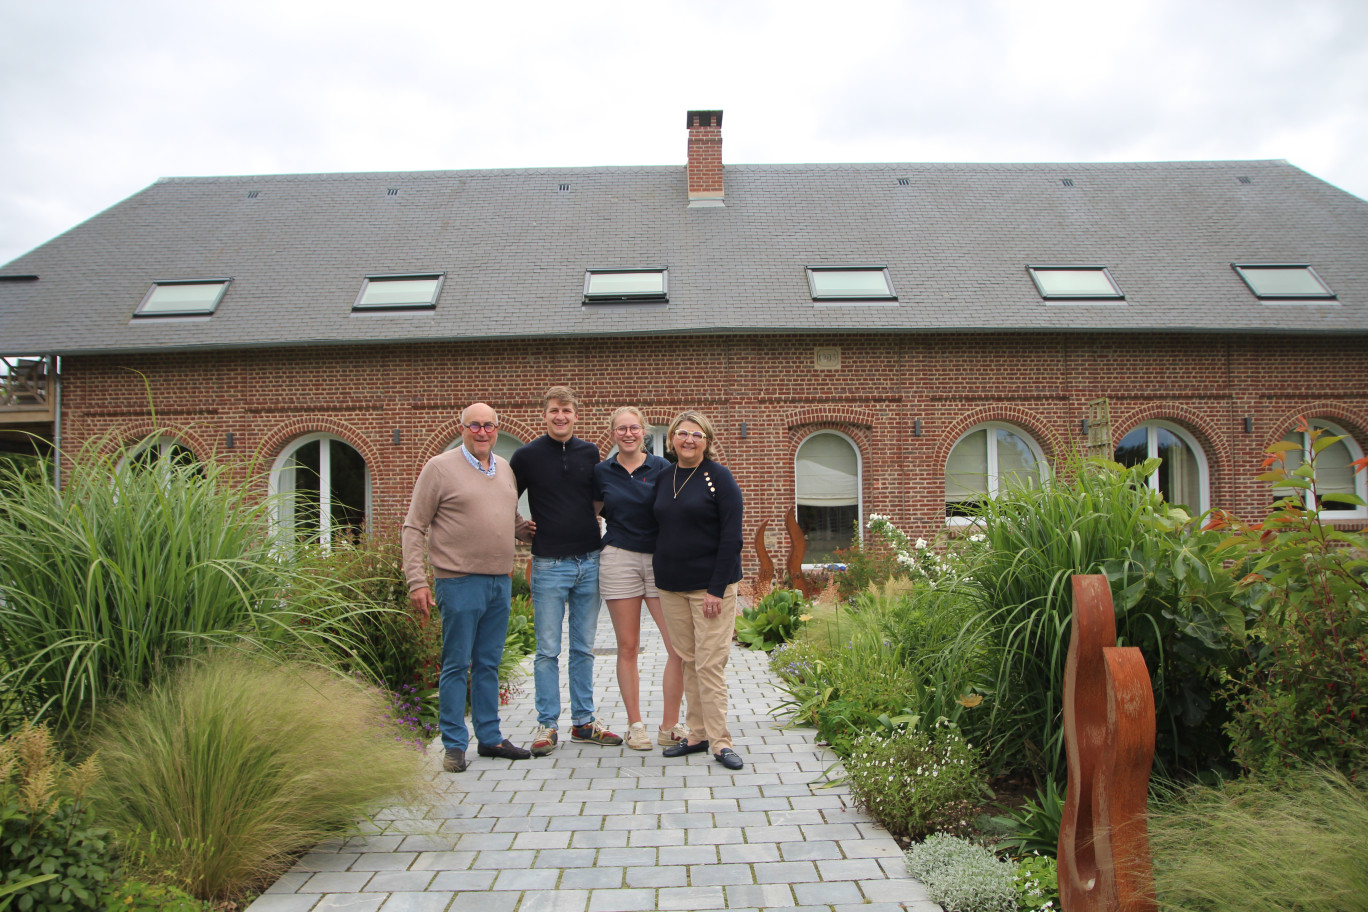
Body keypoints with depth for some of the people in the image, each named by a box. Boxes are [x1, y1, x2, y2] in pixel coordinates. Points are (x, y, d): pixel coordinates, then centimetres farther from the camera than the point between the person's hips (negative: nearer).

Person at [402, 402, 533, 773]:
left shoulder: (505, 469, 13)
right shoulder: (440, 468, -5)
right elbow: (413, 528, -5)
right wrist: (416, 581, -12)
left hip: (501, 581, 6)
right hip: (459, 581, -5)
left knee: (488, 664, 13)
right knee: (456, 665, 1)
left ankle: (490, 738, 22)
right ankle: (454, 745, 12)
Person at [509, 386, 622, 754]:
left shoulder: (589, 453, 6)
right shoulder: (527, 455, -3)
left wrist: (595, 527, 10)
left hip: (590, 561, 3)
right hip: (549, 564, -3)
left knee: (584, 648, 11)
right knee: (548, 651, 3)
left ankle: (583, 721, 20)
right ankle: (547, 726, 13)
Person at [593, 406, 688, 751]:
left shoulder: (661, 467, 3)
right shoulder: (602, 471, 7)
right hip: (619, 560, 1)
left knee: (679, 646, -6)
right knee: (628, 647, 5)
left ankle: (669, 726, 8)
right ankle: (635, 725, 18)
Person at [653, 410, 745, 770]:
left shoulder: (718, 477, -6)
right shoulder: (664, 479, 11)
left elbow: (731, 537, -11)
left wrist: (717, 589, -16)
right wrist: (659, 575, 9)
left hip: (711, 586, -5)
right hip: (671, 587, 5)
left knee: (710, 664, -5)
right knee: (687, 662, 10)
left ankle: (720, 742, 3)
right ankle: (697, 735, 19)